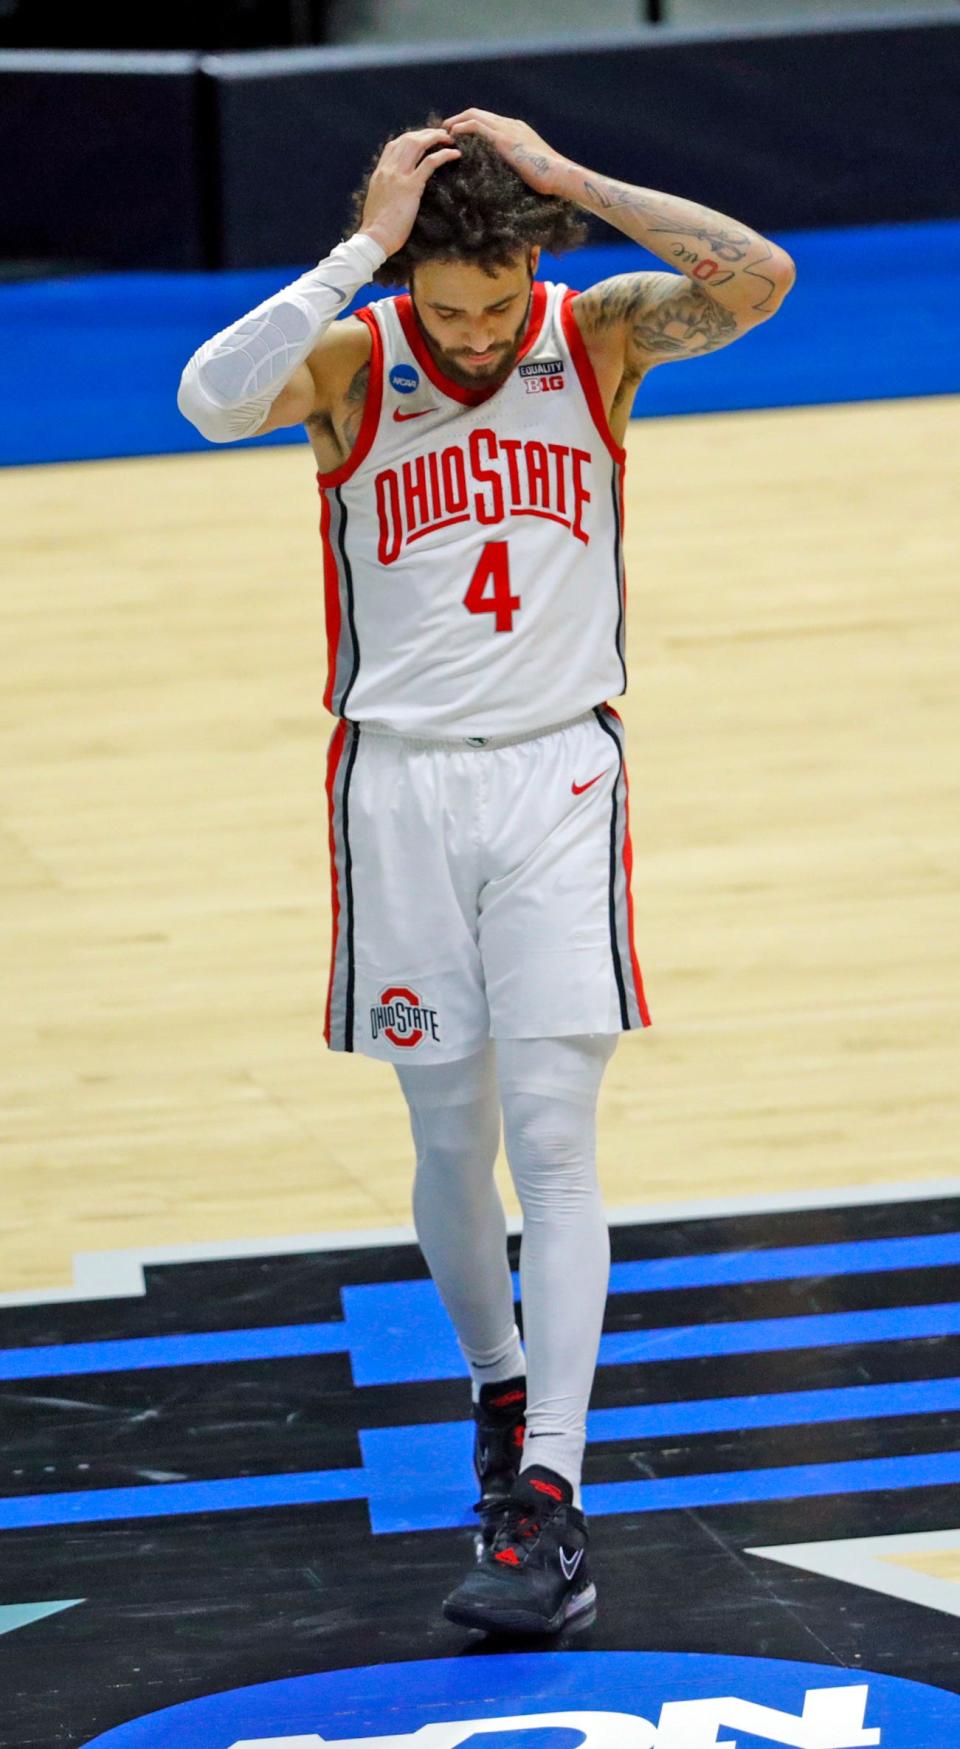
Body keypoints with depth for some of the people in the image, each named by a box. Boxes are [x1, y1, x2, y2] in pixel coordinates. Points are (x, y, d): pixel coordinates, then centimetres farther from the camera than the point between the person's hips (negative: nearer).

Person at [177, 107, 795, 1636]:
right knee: (451, 1138, 9)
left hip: (560, 777, -1)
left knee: (553, 1142, -9)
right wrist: (364, 248, -27)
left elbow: (762, 279, -21)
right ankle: (501, 1387, 35)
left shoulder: (598, 338, -4)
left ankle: (550, 1500, -14)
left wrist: (564, 178, -21)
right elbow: (214, 401, -29)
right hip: (402, 781, 1)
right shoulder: (352, 361, -7)